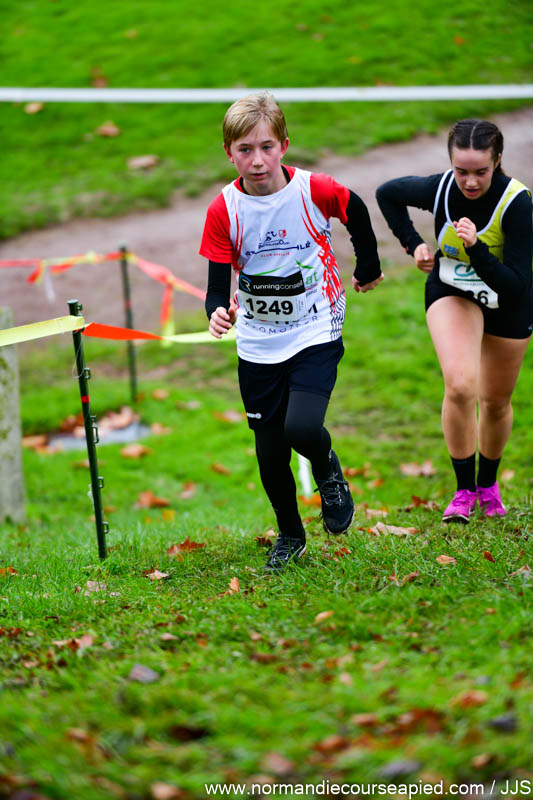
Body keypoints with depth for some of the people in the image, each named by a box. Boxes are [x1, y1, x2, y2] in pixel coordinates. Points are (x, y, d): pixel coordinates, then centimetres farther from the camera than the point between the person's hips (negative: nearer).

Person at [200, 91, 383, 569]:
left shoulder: (313, 191, -14)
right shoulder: (224, 211, -10)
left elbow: (356, 211, 8)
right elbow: (218, 284, -8)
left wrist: (369, 268, 20)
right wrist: (217, 313, -30)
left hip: (316, 334, -2)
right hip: (258, 346, 2)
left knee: (302, 427, -23)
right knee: (270, 451, 5)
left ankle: (329, 471, 13)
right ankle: (290, 534, 31)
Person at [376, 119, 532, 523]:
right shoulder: (438, 189, -23)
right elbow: (388, 193, 1)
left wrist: (476, 247, -45)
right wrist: (413, 243, -5)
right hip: (451, 292, 0)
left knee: (496, 401, 13)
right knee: (460, 385, -24)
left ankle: (488, 483, 41)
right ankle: (464, 491, -7)